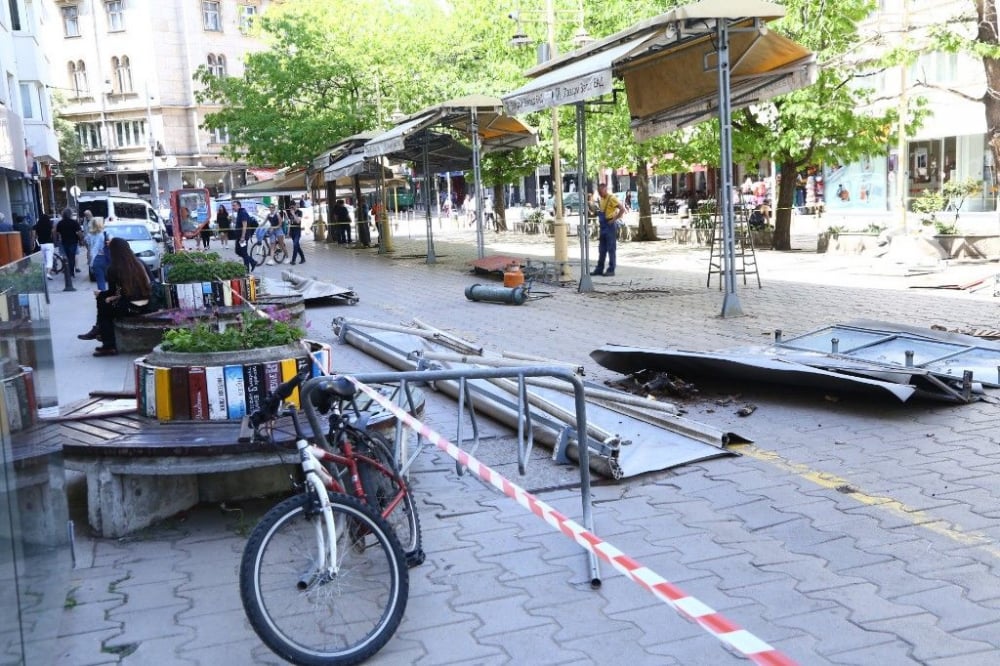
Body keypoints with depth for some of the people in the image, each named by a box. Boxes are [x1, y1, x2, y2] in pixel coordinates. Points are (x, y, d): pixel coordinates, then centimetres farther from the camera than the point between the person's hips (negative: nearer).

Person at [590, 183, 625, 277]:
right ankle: (599, 269, 16)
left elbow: (622, 209, -19)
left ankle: (611, 270, 0)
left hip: (610, 226, -9)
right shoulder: (601, 199, 13)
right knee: (602, 249, 11)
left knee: (611, 249, -3)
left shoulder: (611, 198, -13)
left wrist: (614, 219, -19)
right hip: (602, 226, 9)